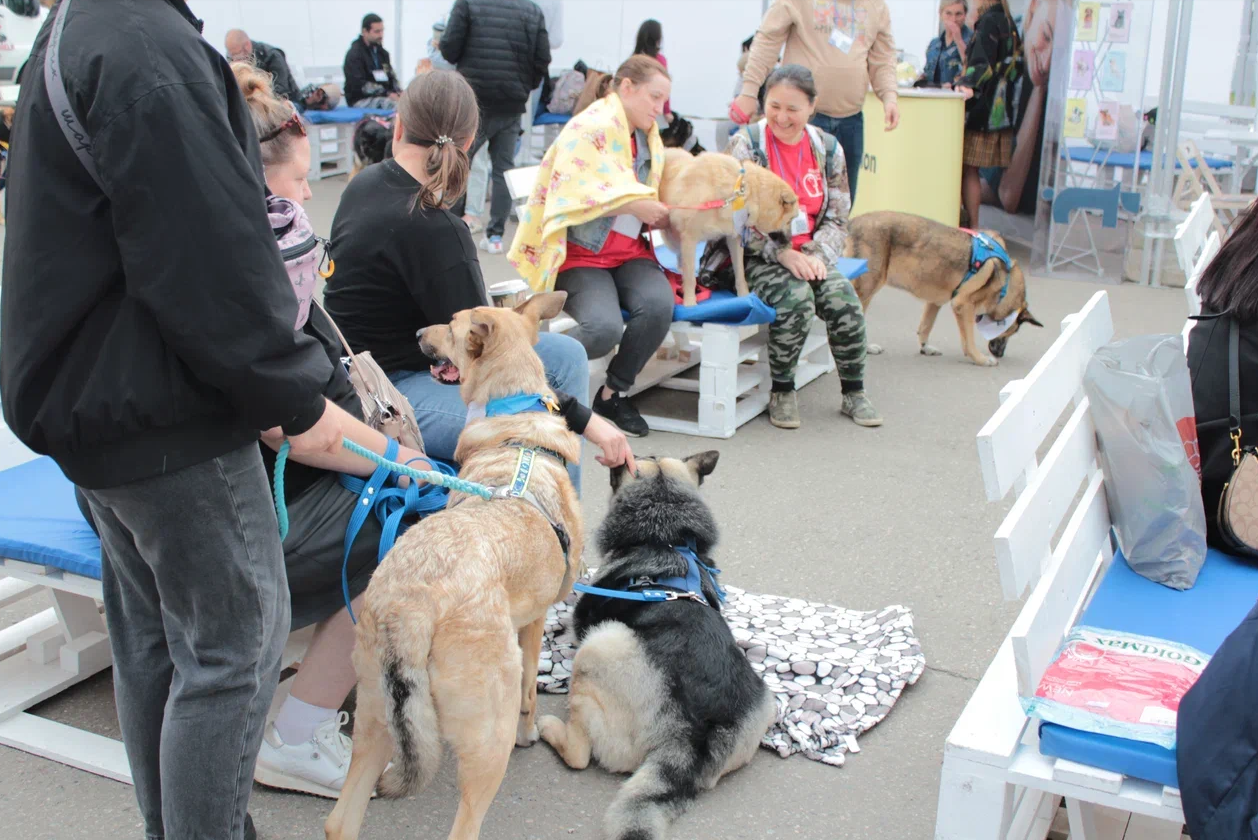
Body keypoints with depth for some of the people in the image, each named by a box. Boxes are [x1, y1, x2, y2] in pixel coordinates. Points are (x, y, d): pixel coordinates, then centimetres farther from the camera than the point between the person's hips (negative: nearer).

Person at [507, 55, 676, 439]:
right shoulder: (589, 128, -8)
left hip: (630, 252, 7)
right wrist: (635, 205, -18)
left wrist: (656, 215, 6)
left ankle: (615, 392, -4)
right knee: (604, 327, -31)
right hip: (581, 252, -6)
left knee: (659, 305, -26)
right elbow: (575, 192, -19)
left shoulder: (648, 137, 17)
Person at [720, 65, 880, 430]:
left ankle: (854, 393, -4)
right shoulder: (745, 145, -5)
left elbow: (838, 219, 9)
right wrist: (783, 253, -20)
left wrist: (816, 254, -10)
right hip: (756, 257, -4)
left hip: (807, 253, 4)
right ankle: (782, 392, -10)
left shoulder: (828, 149, 7)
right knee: (796, 298, -32)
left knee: (844, 300, -23)